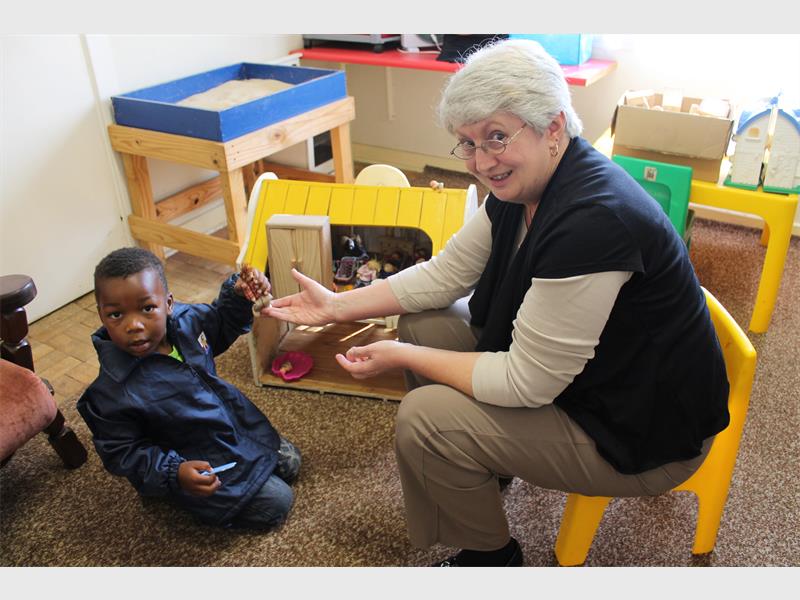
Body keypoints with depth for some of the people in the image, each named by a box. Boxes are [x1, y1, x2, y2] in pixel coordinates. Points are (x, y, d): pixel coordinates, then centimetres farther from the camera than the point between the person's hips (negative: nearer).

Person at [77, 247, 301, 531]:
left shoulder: (186, 319, -16)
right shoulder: (114, 393, -32)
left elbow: (221, 323, 6)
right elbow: (121, 454, -20)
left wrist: (238, 293, -14)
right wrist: (175, 473, -33)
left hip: (240, 425, 6)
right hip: (203, 464, -6)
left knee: (289, 463, 16)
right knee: (276, 505, -5)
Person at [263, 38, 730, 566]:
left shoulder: (592, 219, -34)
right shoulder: (521, 187, -6)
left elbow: (525, 383, -28)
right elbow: (444, 273, 3)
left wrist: (402, 358, -18)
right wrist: (337, 306, 0)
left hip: (646, 431, -8)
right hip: (564, 359, 9)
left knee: (424, 420, -17)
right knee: (422, 322, 5)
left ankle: (492, 556, 13)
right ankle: (484, 466, 25)